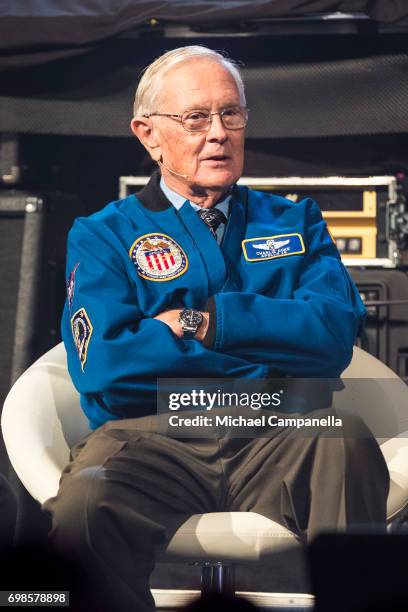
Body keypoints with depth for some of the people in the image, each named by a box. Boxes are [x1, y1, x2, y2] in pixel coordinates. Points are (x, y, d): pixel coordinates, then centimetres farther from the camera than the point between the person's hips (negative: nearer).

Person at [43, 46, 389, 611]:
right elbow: (103, 365, -5)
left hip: (278, 445, 2)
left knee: (343, 439, -34)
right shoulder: (103, 236, 14)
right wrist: (275, 352, -1)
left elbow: (336, 333, 1)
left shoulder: (294, 223, 21)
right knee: (81, 511, -35)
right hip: (152, 441, -1)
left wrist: (203, 321, -5)